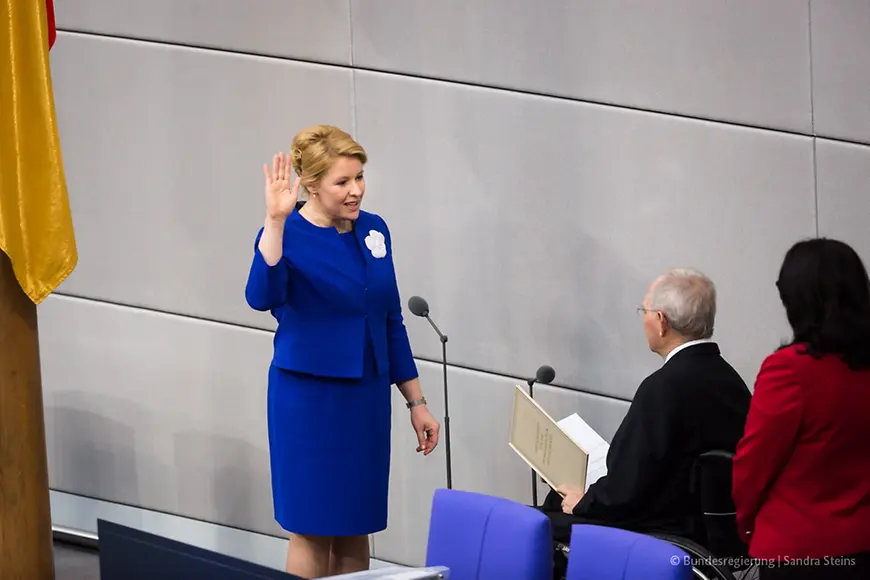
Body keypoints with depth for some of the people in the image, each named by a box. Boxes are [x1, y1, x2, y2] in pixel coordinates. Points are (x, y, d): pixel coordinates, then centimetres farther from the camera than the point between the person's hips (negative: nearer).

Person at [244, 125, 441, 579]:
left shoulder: (374, 231, 4)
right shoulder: (289, 236, -13)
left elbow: (391, 322, 12)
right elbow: (262, 297, -34)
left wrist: (416, 402, 12)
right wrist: (276, 220, -40)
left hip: (367, 398, 6)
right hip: (310, 398, -5)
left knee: (355, 528, 11)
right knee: (313, 529, 1)